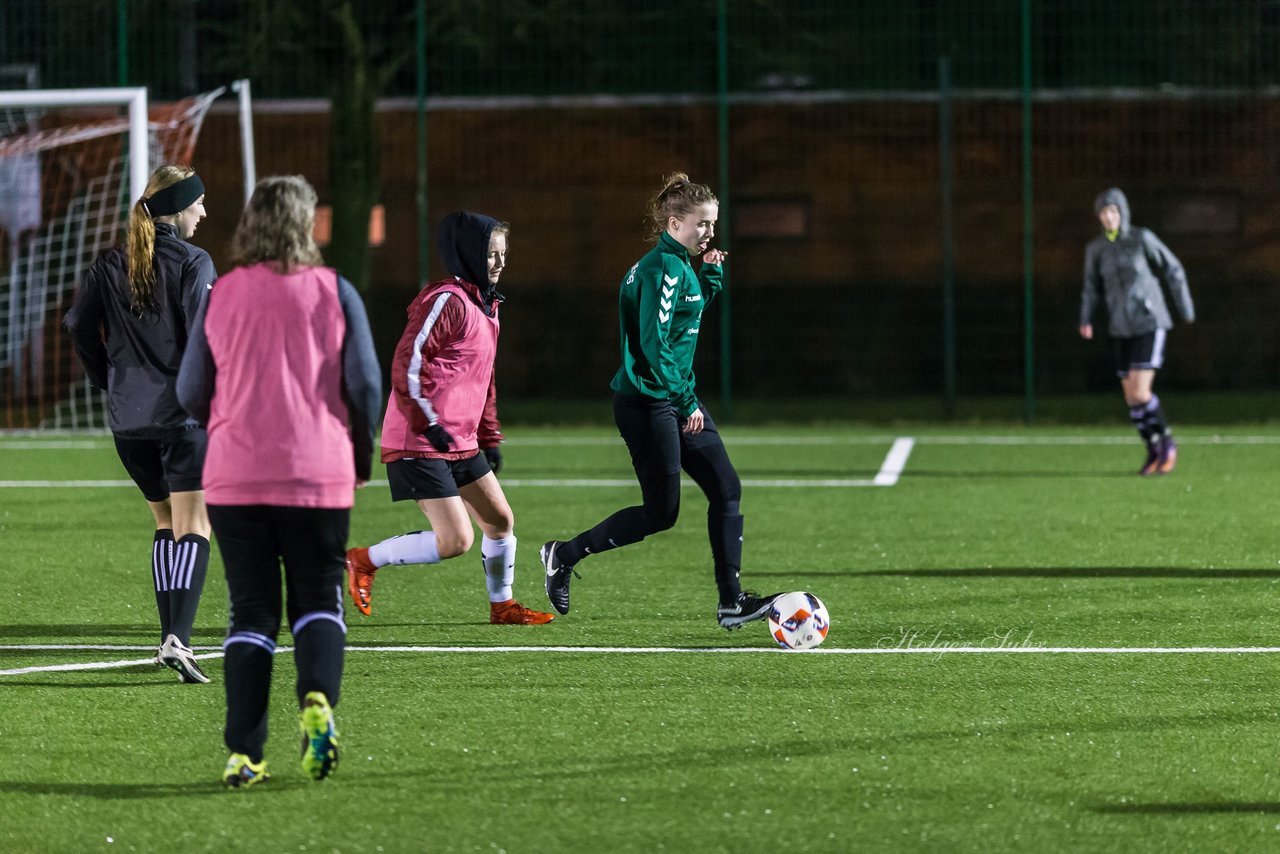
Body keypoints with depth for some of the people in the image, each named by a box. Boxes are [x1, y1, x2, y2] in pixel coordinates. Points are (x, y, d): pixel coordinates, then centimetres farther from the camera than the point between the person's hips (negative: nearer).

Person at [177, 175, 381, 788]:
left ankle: (244, 753, -2)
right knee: (318, 601, 11)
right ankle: (318, 698, -18)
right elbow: (366, 385, -3)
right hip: (318, 477, -1)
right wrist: (361, 457, 14)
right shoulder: (334, 291, -1)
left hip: (234, 478, 1)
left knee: (250, 612, 7)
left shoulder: (222, 295, 3)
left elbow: (190, 393, 7)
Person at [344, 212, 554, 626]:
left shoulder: (485, 306, 16)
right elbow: (407, 364, -21)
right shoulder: (447, 301, -16)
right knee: (455, 540, -13)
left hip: (462, 443, 10)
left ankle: (502, 605, 29)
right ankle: (363, 562, 0)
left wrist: (490, 436, 23)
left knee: (500, 521, 13)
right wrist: (428, 423, -24)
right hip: (420, 446, -10)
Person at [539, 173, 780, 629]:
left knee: (726, 488, 4)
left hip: (677, 399, 10)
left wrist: (712, 274, 12)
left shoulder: (679, 265, 12)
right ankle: (564, 555, 12)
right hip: (648, 403, -10)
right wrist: (687, 402, -20)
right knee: (661, 513, -2)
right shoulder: (664, 268, -18)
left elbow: (692, 313, 26)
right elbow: (654, 344, -23)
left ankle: (731, 602, 5)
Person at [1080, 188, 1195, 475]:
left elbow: (1173, 270, -1)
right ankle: (1154, 452, 20)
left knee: (1140, 392, -15)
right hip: (1122, 330, 5)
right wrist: (1085, 321, -6)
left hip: (1150, 324, -5)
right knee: (1131, 397, 4)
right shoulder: (1095, 249, 4)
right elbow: (1092, 288, 10)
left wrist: (1186, 309, 3)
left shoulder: (1142, 239, -10)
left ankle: (1166, 442, 6)